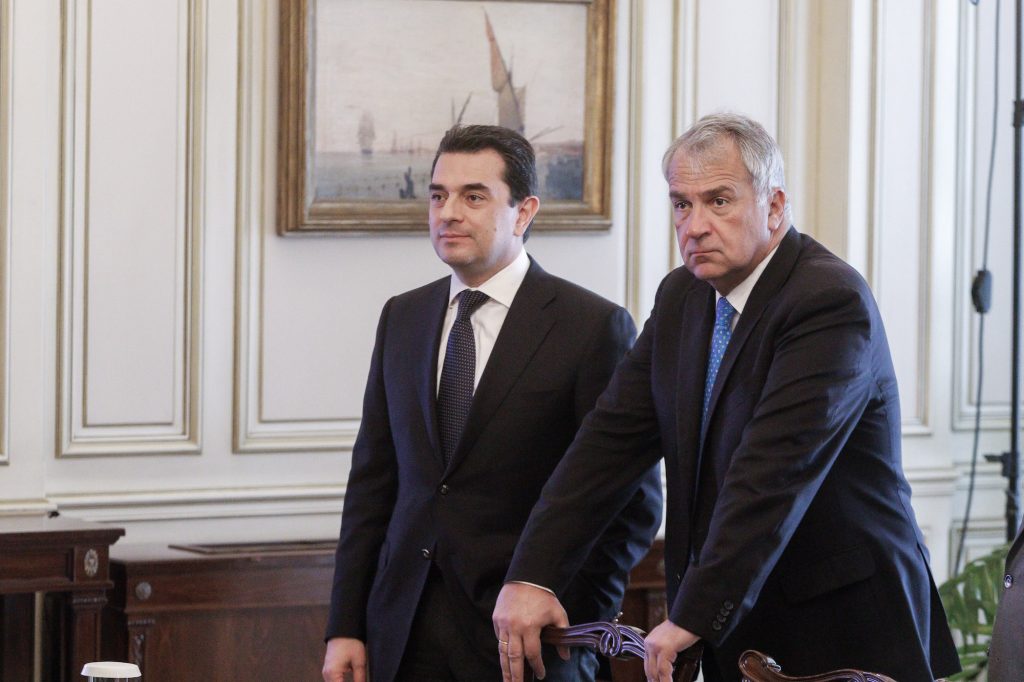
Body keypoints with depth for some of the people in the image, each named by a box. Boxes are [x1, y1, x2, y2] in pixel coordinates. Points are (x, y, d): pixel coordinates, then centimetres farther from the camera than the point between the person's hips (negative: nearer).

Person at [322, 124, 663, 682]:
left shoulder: (594, 327, -6)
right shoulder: (402, 318, 11)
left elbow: (632, 504, -5)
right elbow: (373, 480, 11)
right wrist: (345, 627, 6)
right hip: (404, 635, 4)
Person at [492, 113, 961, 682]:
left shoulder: (831, 301, -18)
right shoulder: (682, 297, 9)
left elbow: (773, 473, -27)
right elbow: (614, 437, 3)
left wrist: (693, 617, -31)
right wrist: (530, 576, -8)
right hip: (735, 635, 7)